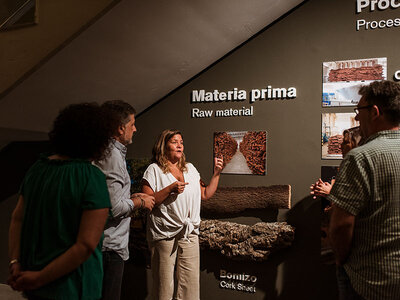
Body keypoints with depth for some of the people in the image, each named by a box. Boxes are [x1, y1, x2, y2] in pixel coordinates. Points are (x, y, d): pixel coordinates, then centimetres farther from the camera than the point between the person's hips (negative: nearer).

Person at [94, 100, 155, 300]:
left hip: (107, 244, 11)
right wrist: (139, 202, -9)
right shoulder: (113, 155, -19)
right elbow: (114, 208, -25)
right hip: (110, 246, -11)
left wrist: (131, 198, 14)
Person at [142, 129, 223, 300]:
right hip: (164, 234, -4)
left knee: (191, 283, 7)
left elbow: (205, 195, 14)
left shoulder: (190, 168, 16)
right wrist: (170, 189, -18)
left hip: (190, 234, 5)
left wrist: (216, 173, 7)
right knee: (164, 285, 3)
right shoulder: (154, 170, -1)